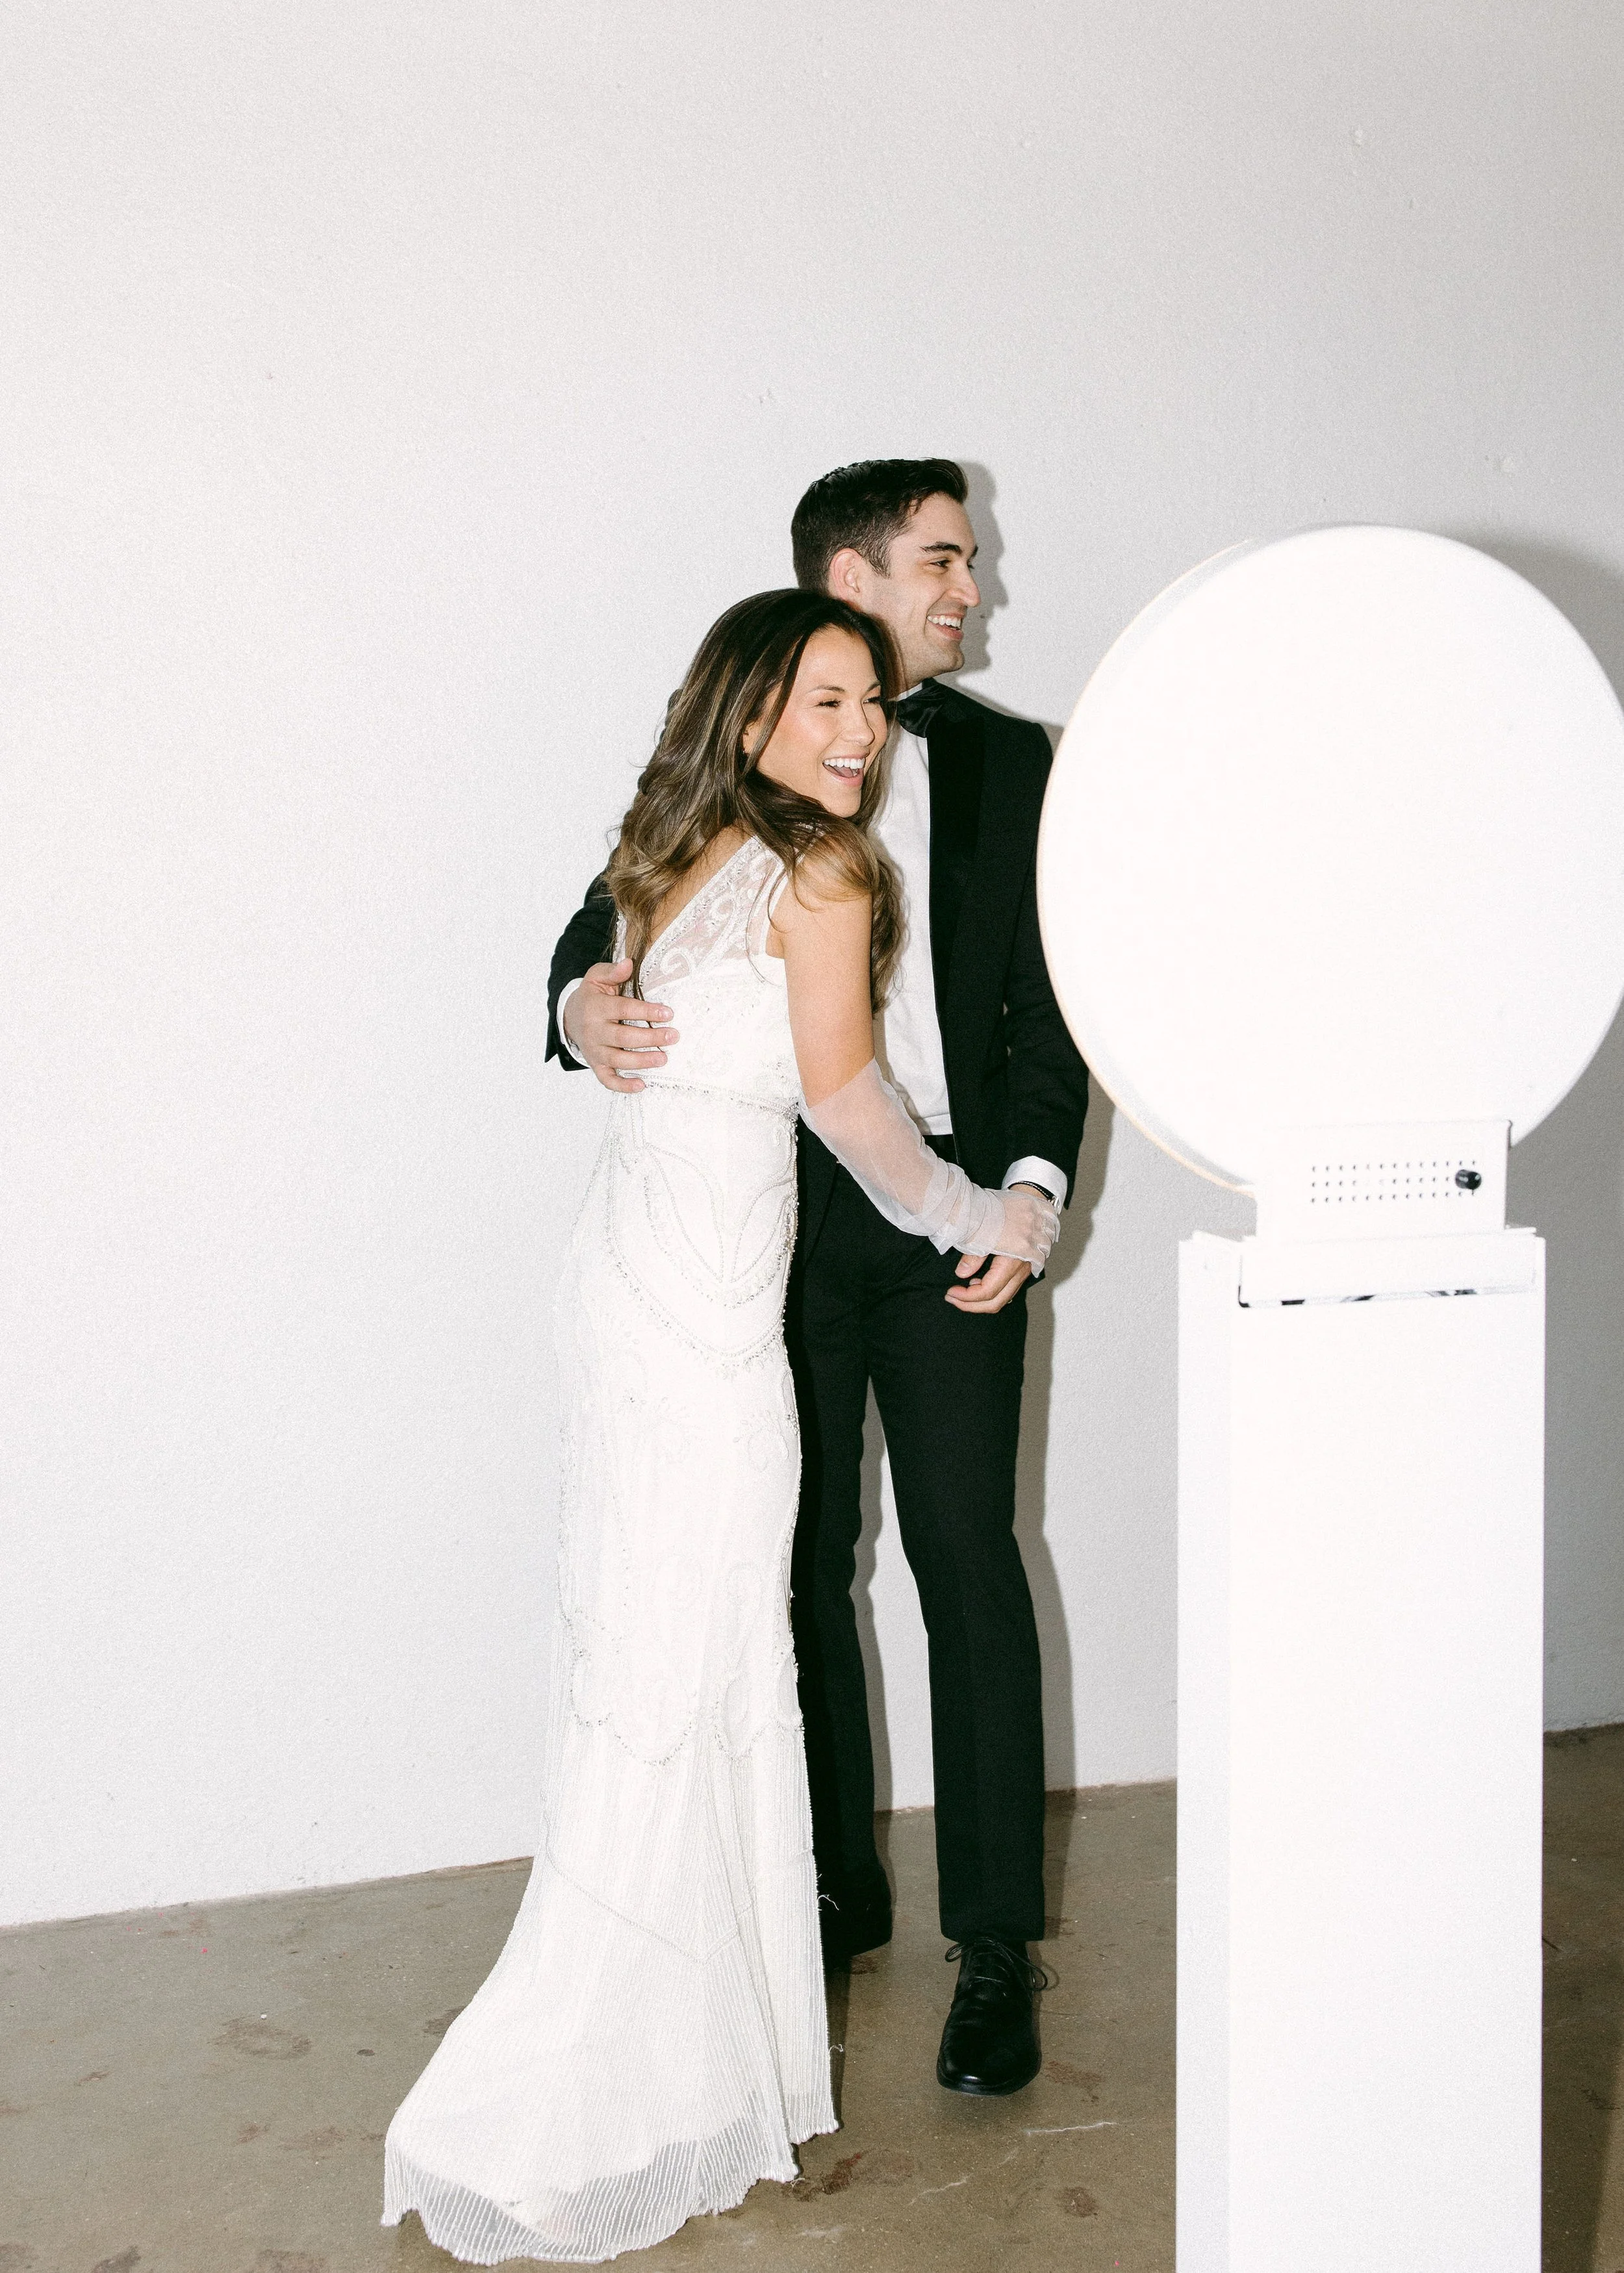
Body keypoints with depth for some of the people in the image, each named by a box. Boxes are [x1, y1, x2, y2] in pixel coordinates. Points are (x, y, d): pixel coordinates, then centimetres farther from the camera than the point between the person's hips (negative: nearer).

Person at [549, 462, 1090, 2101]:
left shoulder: (1008, 766, 8)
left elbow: (1048, 1000, 5)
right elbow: (613, 919, 3)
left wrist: (1031, 1186, -9)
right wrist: (586, 1005, -22)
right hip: (774, 1215, 1)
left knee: (967, 1561, -2)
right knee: (803, 1564, 10)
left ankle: (993, 1938, 11)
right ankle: (837, 1889, 27)